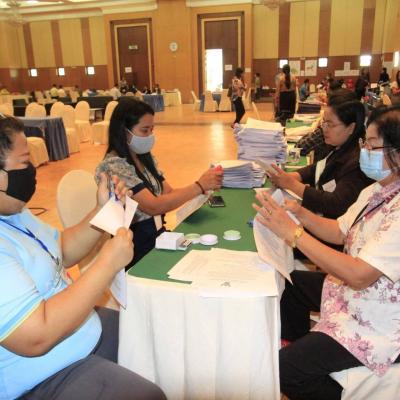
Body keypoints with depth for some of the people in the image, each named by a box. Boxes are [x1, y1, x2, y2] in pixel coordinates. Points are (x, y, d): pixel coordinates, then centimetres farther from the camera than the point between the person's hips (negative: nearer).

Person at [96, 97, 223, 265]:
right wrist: (199, 186, -21)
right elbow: (154, 206, -24)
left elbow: (169, 193, 4)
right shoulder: (113, 166, -18)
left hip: (156, 236, 7)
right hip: (137, 250, -7)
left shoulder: (145, 158, 8)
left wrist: (205, 185, -12)